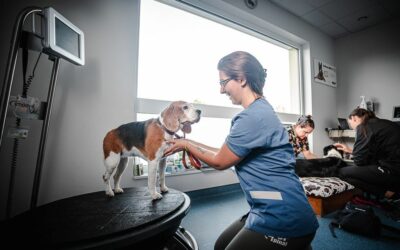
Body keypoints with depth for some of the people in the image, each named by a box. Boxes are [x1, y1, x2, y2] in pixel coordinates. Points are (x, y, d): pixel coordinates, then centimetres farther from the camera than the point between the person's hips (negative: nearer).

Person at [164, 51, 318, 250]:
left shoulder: (253, 117, -25)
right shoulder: (258, 111, 8)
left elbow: (220, 162, -13)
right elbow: (225, 152, 11)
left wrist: (186, 145, 1)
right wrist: (188, 143, 12)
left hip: (283, 220, -9)